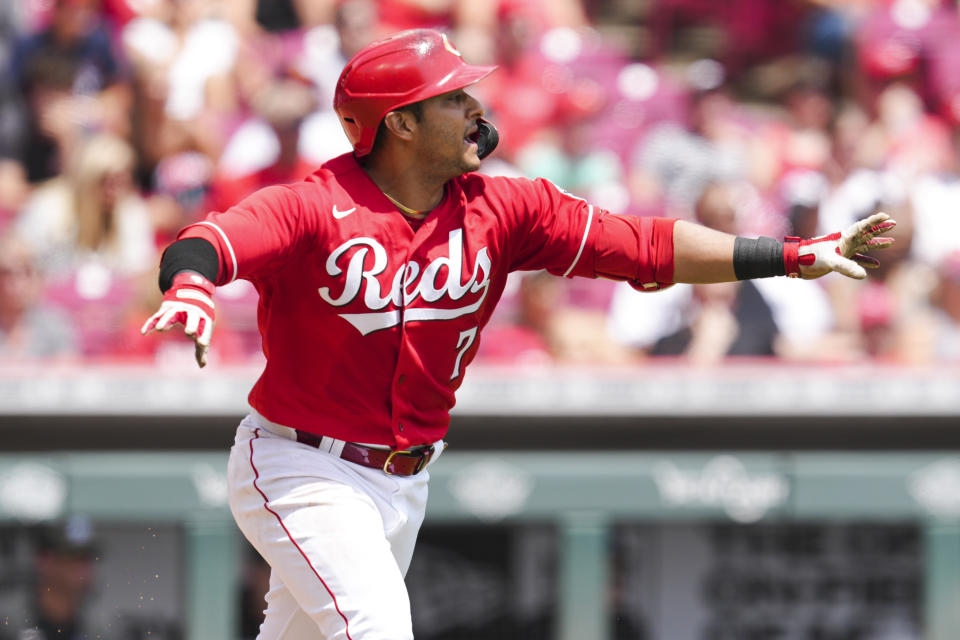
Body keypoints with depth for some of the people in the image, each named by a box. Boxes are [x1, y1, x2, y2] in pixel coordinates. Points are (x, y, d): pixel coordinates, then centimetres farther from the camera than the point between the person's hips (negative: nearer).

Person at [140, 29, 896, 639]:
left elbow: (643, 245, -4)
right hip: (302, 472, -6)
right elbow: (208, 244, -34)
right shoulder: (315, 209, -18)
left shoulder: (500, 212, -2)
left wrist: (796, 255, -11)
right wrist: (189, 288, -60)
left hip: (402, 481, 6)